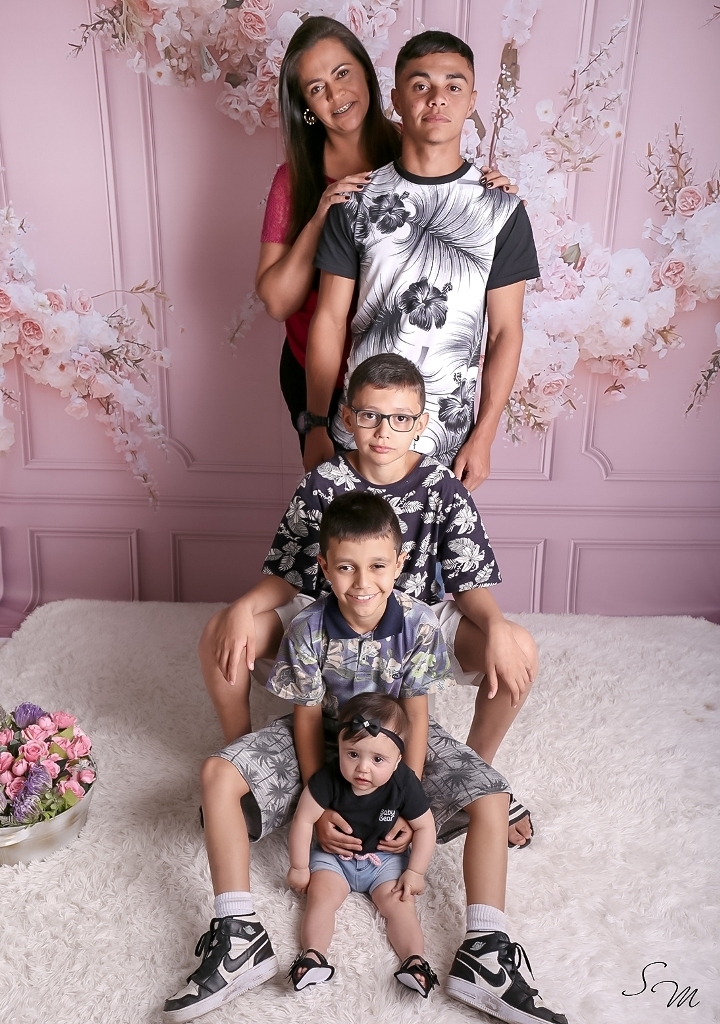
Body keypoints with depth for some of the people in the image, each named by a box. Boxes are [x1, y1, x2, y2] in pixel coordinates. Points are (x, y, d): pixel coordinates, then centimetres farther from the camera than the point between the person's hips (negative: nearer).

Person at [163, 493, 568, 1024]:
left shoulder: (419, 624, -21)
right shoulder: (308, 629, -21)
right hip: (324, 742, 0)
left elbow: (416, 715, -14)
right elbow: (307, 719, -12)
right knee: (218, 775, -22)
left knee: (492, 797, -22)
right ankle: (239, 937, -19)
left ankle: (483, 951, -17)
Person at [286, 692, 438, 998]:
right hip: (333, 856, 0)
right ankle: (313, 954, -22)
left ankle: (415, 960, -16)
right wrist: (299, 867, -10)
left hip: (385, 858, 0)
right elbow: (304, 820, -16)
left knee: (398, 905, -15)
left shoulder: (404, 784, -24)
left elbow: (424, 827, -9)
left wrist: (415, 872, -11)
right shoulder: (327, 779, -27)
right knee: (321, 897, -19)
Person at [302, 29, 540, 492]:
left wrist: (483, 437, -5)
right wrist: (316, 424, -2)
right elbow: (330, 320, -1)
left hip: (448, 438, 0)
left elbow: (506, 332, -2)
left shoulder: (501, 209, -4)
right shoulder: (357, 201, -2)